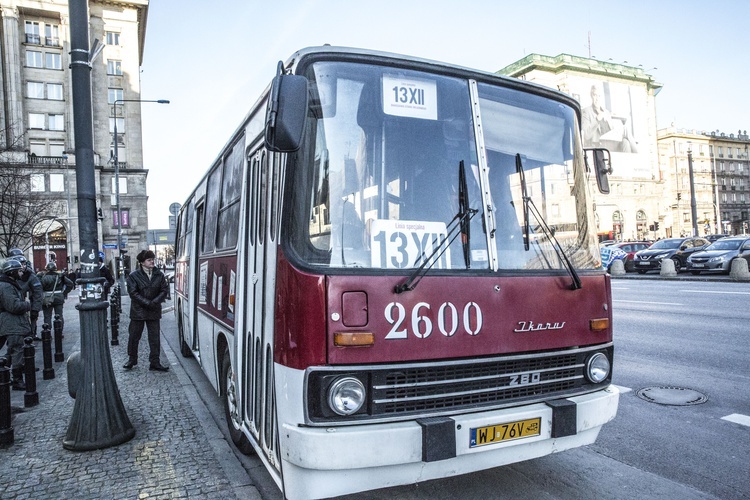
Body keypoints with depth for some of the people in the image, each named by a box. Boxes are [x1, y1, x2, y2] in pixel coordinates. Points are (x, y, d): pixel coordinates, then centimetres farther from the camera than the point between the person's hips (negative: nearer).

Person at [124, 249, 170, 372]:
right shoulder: (133, 276, -5)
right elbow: (133, 293, -10)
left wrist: (154, 302, -13)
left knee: (155, 338, 4)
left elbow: (164, 290, 1)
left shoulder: (159, 275, 2)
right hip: (138, 311, -2)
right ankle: (132, 360, 27)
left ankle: (155, 363, 11)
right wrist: (147, 303, -17)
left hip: (154, 312, 2)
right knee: (134, 336, 9)